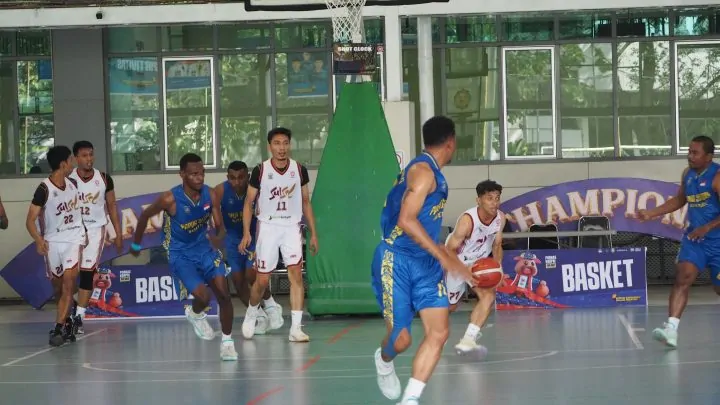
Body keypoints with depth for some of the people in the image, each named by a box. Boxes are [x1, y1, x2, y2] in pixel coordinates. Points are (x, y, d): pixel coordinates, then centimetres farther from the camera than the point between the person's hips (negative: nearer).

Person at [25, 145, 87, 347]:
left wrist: (84, 231, 19)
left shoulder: (73, 184, 2)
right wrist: (38, 240, -30)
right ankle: (67, 323, 31)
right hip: (53, 241, -2)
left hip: (74, 238, 2)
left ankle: (59, 328, -18)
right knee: (58, 286, 10)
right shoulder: (44, 189, -13)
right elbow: (30, 220, -14)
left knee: (68, 283, -15)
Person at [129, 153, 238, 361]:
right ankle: (195, 314, 19)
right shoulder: (170, 199, -23)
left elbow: (220, 227, -5)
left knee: (224, 295, -7)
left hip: (205, 248, 4)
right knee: (203, 297, -19)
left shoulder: (210, 195, -13)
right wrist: (136, 244, 9)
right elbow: (145, 215, -5)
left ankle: (227, 341, 11)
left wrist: (218, 239, -30)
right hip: (180, 254, -4)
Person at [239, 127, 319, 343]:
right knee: (262, 279, 4)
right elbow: (249, 202, 1)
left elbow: (306, 202, 9)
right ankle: (251, 314, 33)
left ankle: (296, 328, -13)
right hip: (268, 227, -1)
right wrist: (246, 233, -7)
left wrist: (313, 233, 7)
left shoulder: (299, 170, 0)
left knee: (296, 274, -12)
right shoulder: (260, 170, -5)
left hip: (292, 228, 1)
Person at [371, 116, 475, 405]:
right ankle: (384, 361, 32)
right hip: (396, 261, -9)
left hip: (426, 264, 9)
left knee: (438, 333, -5)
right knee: (401, 339, -3)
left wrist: (453, 261, 26)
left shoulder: (434, 174, 17)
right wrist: (443, 256, -23)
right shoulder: (423, 170, -13)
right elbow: (406, 221, -23)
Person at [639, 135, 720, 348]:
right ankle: (671, 328, -26)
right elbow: (679, 200, 21)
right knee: (682, 277, -16)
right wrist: (651, 213, 14)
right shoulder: (687, 174, 5)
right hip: (694, 237, 5)